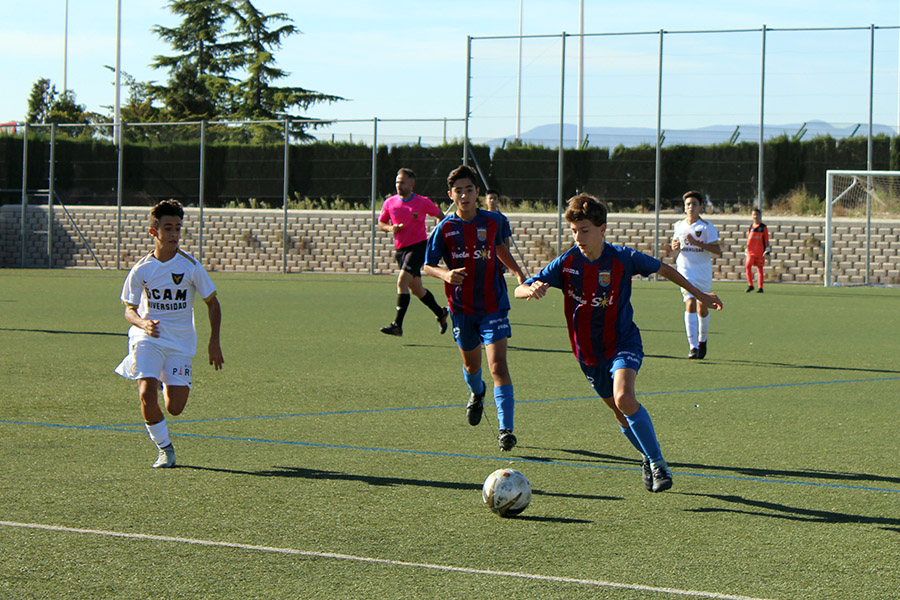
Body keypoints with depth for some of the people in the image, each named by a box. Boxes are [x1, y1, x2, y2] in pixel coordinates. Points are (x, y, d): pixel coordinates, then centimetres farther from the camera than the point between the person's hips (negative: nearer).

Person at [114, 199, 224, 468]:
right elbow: (130, 310, 3)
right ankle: (165, 448, 0)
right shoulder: (141, 269, -6)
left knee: (174, 408, -4)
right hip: (148, 339, 0)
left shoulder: (191, 266, -7)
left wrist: (214, 342, -4)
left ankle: (170, 384, 35)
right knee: (147, 395, -23)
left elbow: (212, 303, 3)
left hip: (181, 343, 0)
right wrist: (143, 323, -20)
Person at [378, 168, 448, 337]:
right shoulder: (390, 203, 5)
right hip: (400, 249, 5)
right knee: (416, 289, 13)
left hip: (418, 246, -5)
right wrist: (390, 228, -7)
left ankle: (397, 325, -24)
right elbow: (380, 223, 14)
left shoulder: (423, 202, -4)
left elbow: (441, 215, 11)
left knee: (402, 281, -21)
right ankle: (440, 313, 36)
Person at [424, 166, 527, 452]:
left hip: (493, 305, -1)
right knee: (471, 364, 18)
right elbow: (428, 265, -1)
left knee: (498, 366, -16)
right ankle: (477, 393, 55)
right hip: (461, 307, 2)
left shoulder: (494, 221, -2)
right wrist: (445, 274, -21)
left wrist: (517, 271, 7)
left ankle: (505, 430, -18)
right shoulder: (445, 228, -5)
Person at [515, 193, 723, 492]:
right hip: (588, 352, 4)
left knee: (624, 398, -28)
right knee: (620, 413, 14)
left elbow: (663, 269, 2)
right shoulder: (566, 263, -10)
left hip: (623, 342, -4)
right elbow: (519, 290, -10)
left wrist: (699, 294, 10)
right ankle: (648, 457, 39)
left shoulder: (622, 258, -15)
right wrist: (531, 290, -35)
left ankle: (657, 462, -16)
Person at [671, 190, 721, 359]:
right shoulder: (679, 225, 6)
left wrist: (697, 243, -23)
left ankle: (702, 340, 35)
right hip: (685, 269, 1)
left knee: (702, 308, 8)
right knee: (690, 304, -16)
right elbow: (675, 241, 24)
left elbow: (718, 250, -14)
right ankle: (693, 347, -20)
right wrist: (675, 245, 0)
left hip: (703, 270, -1)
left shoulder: (707, 226, -7)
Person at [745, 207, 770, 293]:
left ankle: (760, 287, 9)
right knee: (748, 266, -14)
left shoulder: (763, 227, 0)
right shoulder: (751, 227, 11)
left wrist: (767, 251, -5)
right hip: (751, 251, 3)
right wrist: (746, 252, 16)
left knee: (760, 269, 2)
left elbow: (766, 240, 1)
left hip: (760, 252, -3)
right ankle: (750, 285, -6)